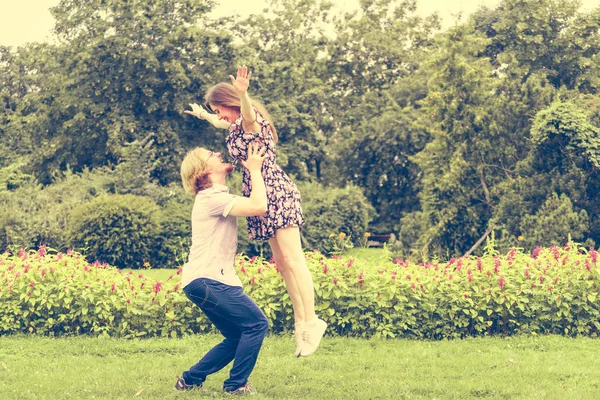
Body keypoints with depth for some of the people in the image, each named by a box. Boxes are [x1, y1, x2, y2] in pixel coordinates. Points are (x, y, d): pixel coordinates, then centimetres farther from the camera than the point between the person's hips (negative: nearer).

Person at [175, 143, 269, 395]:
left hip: (204, 280, 10)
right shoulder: (212, 198, -12)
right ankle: (236, 385, -1)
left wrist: (253, 169, 17)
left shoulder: (215, 197, 20)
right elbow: (259, 206, -22)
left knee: (237, 337, 14)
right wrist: (254, 170, -11)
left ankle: (191, 380, 15)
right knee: (256, 324, -6)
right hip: (206, 280, -10)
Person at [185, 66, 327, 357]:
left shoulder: (252, 121, -11)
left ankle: (312, 322, -13)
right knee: (282, 262, 7)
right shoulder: (236, 125, 16)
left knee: (293, 259, -13)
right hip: (262, 199, 10)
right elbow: (221, 123, 43)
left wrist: (243, 95, -60)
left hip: (276, 193, -10)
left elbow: (248, 113, -39)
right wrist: (201, 114, 60)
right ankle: (300, 320, 10)